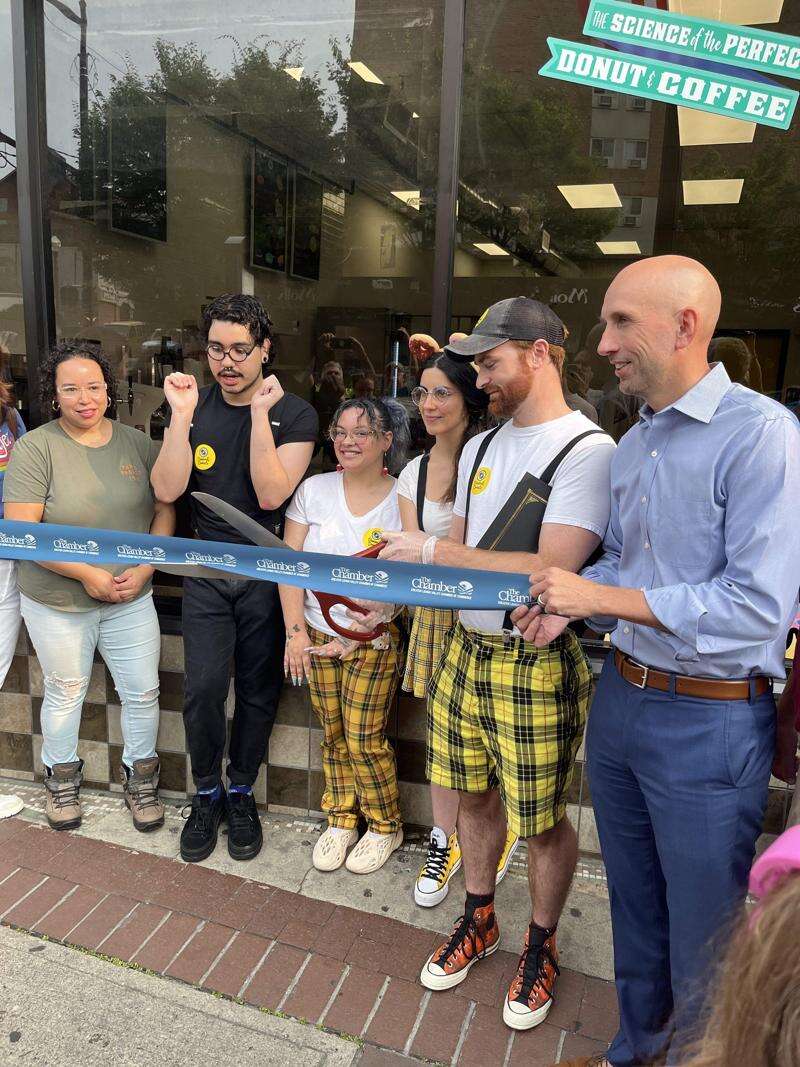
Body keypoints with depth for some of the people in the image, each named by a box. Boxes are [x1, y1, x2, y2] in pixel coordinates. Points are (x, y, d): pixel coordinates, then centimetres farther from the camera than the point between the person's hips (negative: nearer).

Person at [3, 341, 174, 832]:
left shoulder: (137, 442, -2)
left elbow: (165, 511, 1)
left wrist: (144, 569, -12)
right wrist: (87, 573, -20)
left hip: (131, 598, 3)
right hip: (57, 602, -2)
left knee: (144, 692, 9)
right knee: (65, 693, 17)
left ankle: (140, 775, 33)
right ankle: (62, 776, 41)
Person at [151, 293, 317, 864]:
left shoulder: (294, 413, -7)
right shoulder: (195, 405, 2)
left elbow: (270, 495, -18)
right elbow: (167, 490, -9)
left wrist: (260, 413, -22)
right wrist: (181, 416, -18)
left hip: (267, 572, -1)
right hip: (206, 570, 2)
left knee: (258, 690, 9)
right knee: (203, 688, -3)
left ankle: (242, 794, 30)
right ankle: (207, 795, 21)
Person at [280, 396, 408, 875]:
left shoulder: (403, 500, -7)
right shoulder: (315, 490, 1)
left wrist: (356, 634, -14)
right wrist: (296, 631, -5)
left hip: (374, 639, -3)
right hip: (317, 634, 3)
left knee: (364, 741, 0)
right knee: (334, 736, 12)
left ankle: (385, 826, 24)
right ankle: (341, 820, 33)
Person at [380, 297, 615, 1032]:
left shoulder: (589, 450, -16)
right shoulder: (480, 447, 9)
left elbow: (552, 571, -24)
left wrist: (432, 552, -22)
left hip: (538, 666, -6)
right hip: (465, 650, 7)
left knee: (542, 819, 10)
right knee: (474, 794, 20)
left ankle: (542, 944, 36)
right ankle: (479, 921, 43)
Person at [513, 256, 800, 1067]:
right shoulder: (633, 443, 8)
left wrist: (600, 597, -21)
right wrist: (569, 604, -3)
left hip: (709, 722, -7)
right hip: (621, 696, 8)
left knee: (702, 937, 12)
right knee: (632, 901, 24)